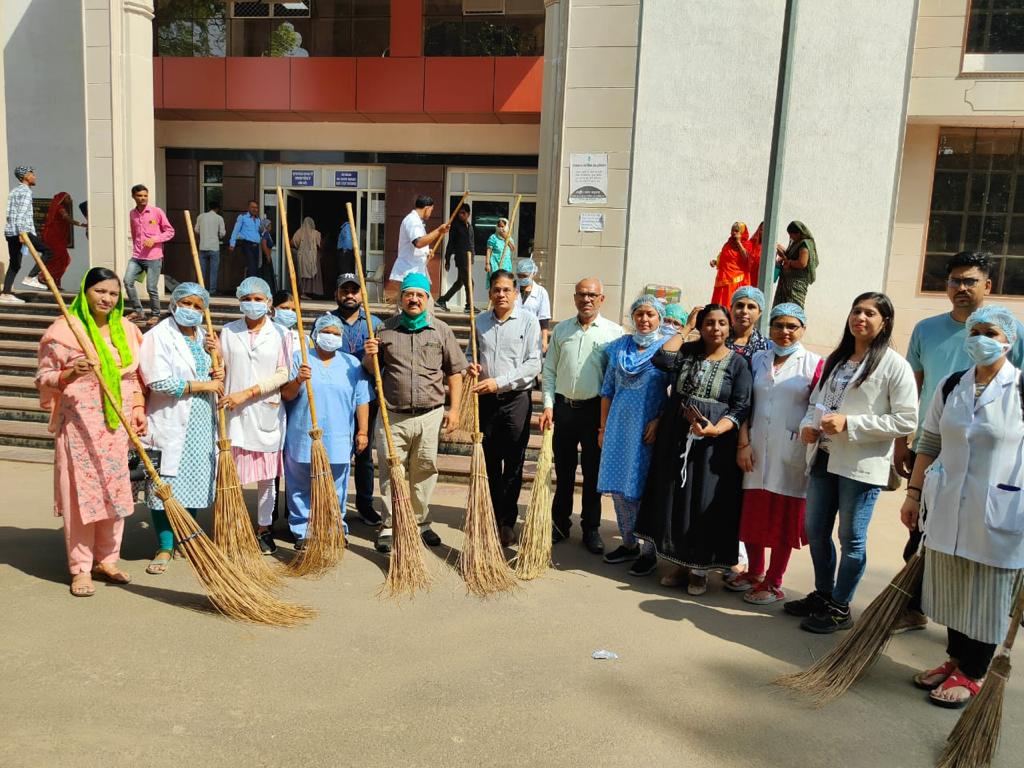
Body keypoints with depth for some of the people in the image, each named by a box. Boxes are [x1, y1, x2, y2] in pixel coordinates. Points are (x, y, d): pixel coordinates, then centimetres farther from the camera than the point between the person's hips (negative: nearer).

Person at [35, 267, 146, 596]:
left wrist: (138, 409, 8)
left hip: (117, 425, 5)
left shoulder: (126, 329, 11)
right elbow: (45, 379, -3)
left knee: (115, 491, 9)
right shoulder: (64, 329, -5)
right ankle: (80, 568, 8)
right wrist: (70, 373, -22)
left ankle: (106, 560, 22)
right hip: (80, 423, -5)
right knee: (81, 492, -2)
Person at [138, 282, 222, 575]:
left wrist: (220, 373, 1)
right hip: (171, 425, -6)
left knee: (195, 483, 10)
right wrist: (202, 385, -13)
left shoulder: (204, 337, 14)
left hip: (201, 426, 6)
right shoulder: (158, 337, -7)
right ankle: (165, 548, 12)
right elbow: (160, 382, -18)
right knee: (165, 485, -1)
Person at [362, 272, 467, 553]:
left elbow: (455, 372, 8)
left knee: (424, 471, 10)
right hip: (393, 416, 0)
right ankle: (389, 526, 14)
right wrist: (369, 356, -9)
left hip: (429, 415, 1)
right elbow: (370, 370, 14)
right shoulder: (385, 329, 5)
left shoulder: (441, 330, 5)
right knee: (391, 472, 3)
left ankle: (421, 522, 25)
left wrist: (454, 409, 2)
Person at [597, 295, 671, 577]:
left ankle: (649, 551, 12)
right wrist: (603, 427, 12)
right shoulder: (619, 347, 11)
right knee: (619, 486, 9)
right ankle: (629, 544, 25)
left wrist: (659, 422, -14)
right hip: (619, 425, 5)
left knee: (644, 488, -2)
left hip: (649, 428, -5)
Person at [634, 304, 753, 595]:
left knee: (705, 504, 1)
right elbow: (661, 359, -12)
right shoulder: (687, 351, 7)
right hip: (676, 438, 3)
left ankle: (699, 568, 16)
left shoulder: (738, 363, 0)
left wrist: (715, 429, -21)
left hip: (714, 442, -3)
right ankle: (680, 562, 21)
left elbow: (741, 407, -5)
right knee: (675, 499, 7)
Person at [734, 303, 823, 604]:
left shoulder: (813, 364, -2)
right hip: (756, 451, 4)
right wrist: (743, 443, -1)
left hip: (791, 453, -3)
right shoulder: (758, 360, 9)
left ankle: (774, 582, 20)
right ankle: (755, 572, 30)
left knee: (784, 518, 6)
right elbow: (746, 405, 7)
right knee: (752, 513, 11)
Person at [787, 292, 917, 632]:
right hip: (824, 458, 7)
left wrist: (849, 424, -20)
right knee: (815, 531, 14)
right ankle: (822, 595, 33)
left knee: (851, 538, 5)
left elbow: (906, 421, -13)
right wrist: (808, 424, -3)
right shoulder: (836, 359, 14)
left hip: (862, 465, -7)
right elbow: (816, 400, 20)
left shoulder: (895, 365, -8)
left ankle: (840, 609, 21)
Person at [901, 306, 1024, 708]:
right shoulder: (951, 386, 5)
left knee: (987, 595, 8)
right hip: (947, 509, 5)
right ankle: (955, 659, 33)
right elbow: (928, 444, 10)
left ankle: (973, 674, 24)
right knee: (951, 589, 15)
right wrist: (914, 493, 8)